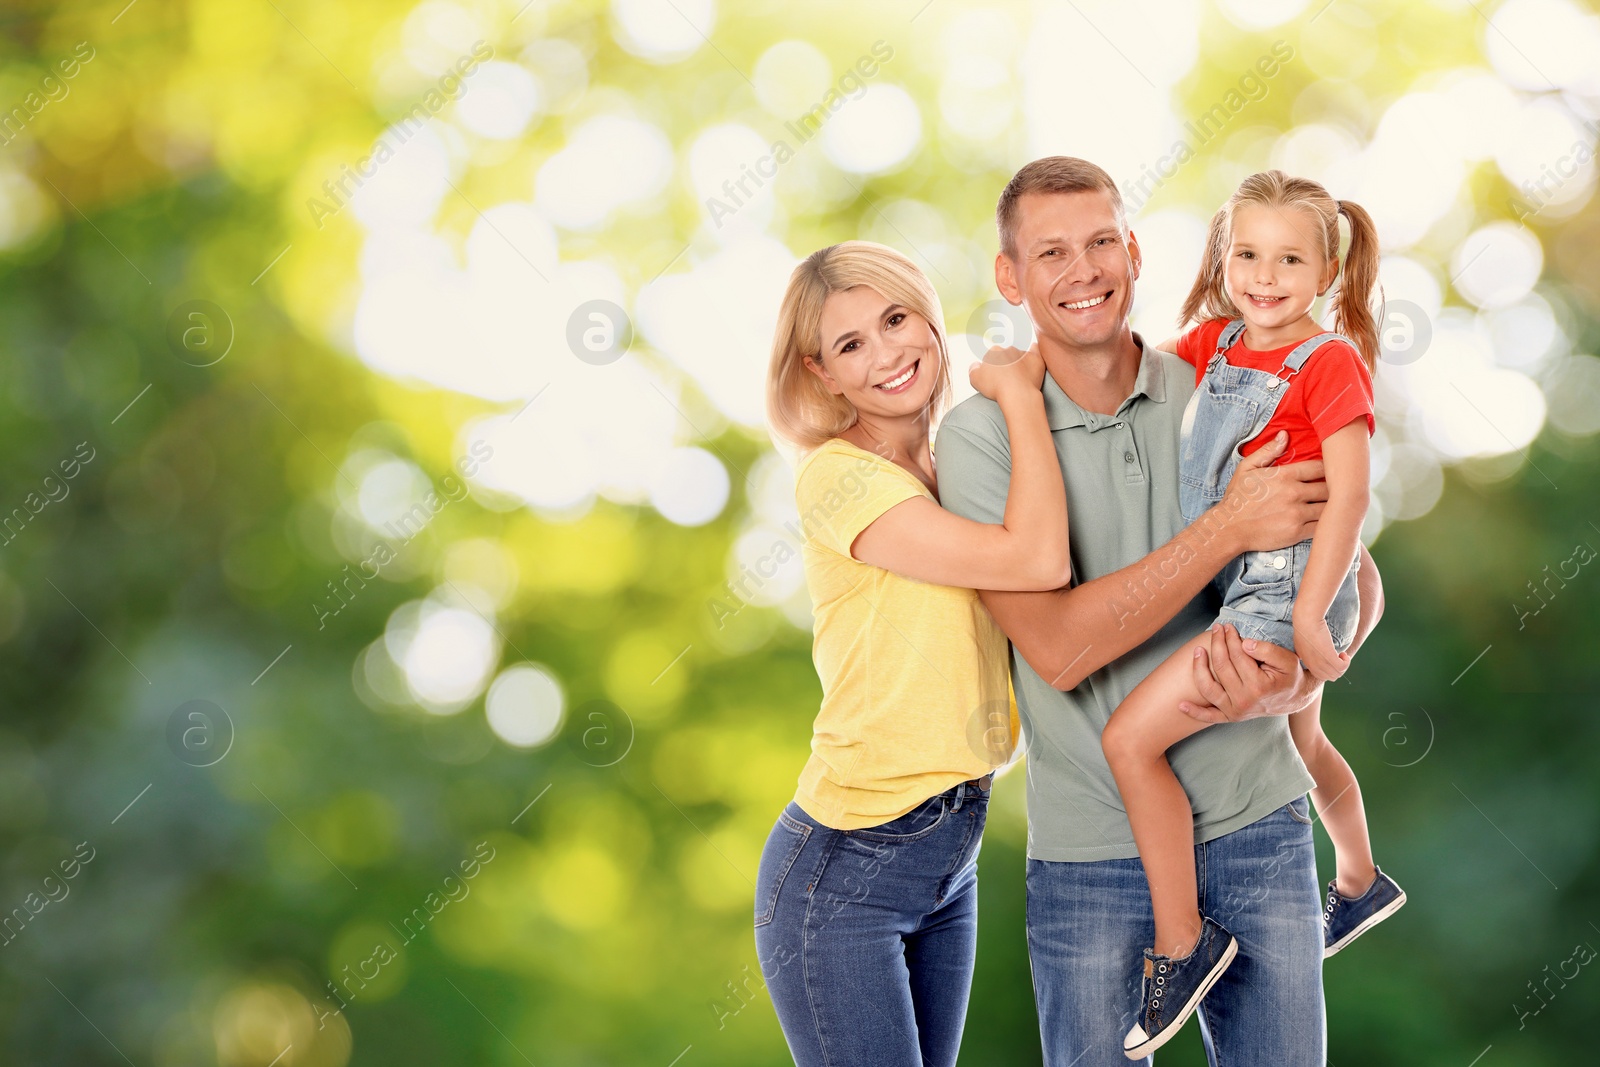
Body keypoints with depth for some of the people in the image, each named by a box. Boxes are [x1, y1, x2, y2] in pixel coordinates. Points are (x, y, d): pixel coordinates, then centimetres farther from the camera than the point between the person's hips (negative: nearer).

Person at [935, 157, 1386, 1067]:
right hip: (1090, 851, -2)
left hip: (1257, 828, 2)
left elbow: (1358, 581, 7)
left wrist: (1297, 678, -14)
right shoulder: (982, 435, -7)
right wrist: (1228, 530, -20)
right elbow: (1056, 647, -17)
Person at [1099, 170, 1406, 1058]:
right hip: (1247, 586, 9)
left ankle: (1182, 942, -8)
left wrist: (1309, 617, -26)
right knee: (1300, 742, 32)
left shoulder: (1328, 362, -16)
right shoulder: (1215, 340, 4)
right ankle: (1360, 884, 58)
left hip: (1288, 584, -9)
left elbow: (1348, 496, -22)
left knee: (1131, 737, -18)